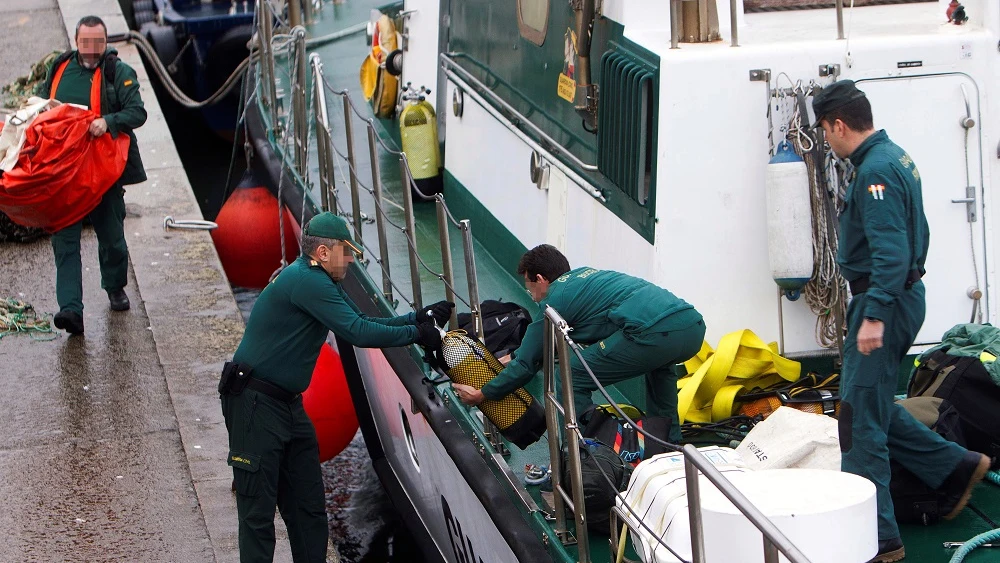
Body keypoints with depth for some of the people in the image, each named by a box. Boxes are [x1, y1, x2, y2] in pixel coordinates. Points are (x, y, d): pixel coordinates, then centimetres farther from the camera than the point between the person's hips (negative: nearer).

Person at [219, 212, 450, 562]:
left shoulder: (320, 281, 14)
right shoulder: (306, 281, -19)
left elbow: (362, 322, 16)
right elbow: (358, 333, -22)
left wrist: (419, 317, 8)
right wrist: (416, 334, -12)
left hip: (288, 403, 11)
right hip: (255, 404, -11)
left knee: (309, 507, 10)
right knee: (258, 510, -5)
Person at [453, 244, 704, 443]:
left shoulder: (554, 300, 10)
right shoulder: (584, 274, 34)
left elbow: (527, 364, 17)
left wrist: (482, 395, 30)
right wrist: (512, 357, 57)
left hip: (654, 332, -8)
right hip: (693, 325, 8)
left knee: (573, 378, 7)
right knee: (658, 361, 41)